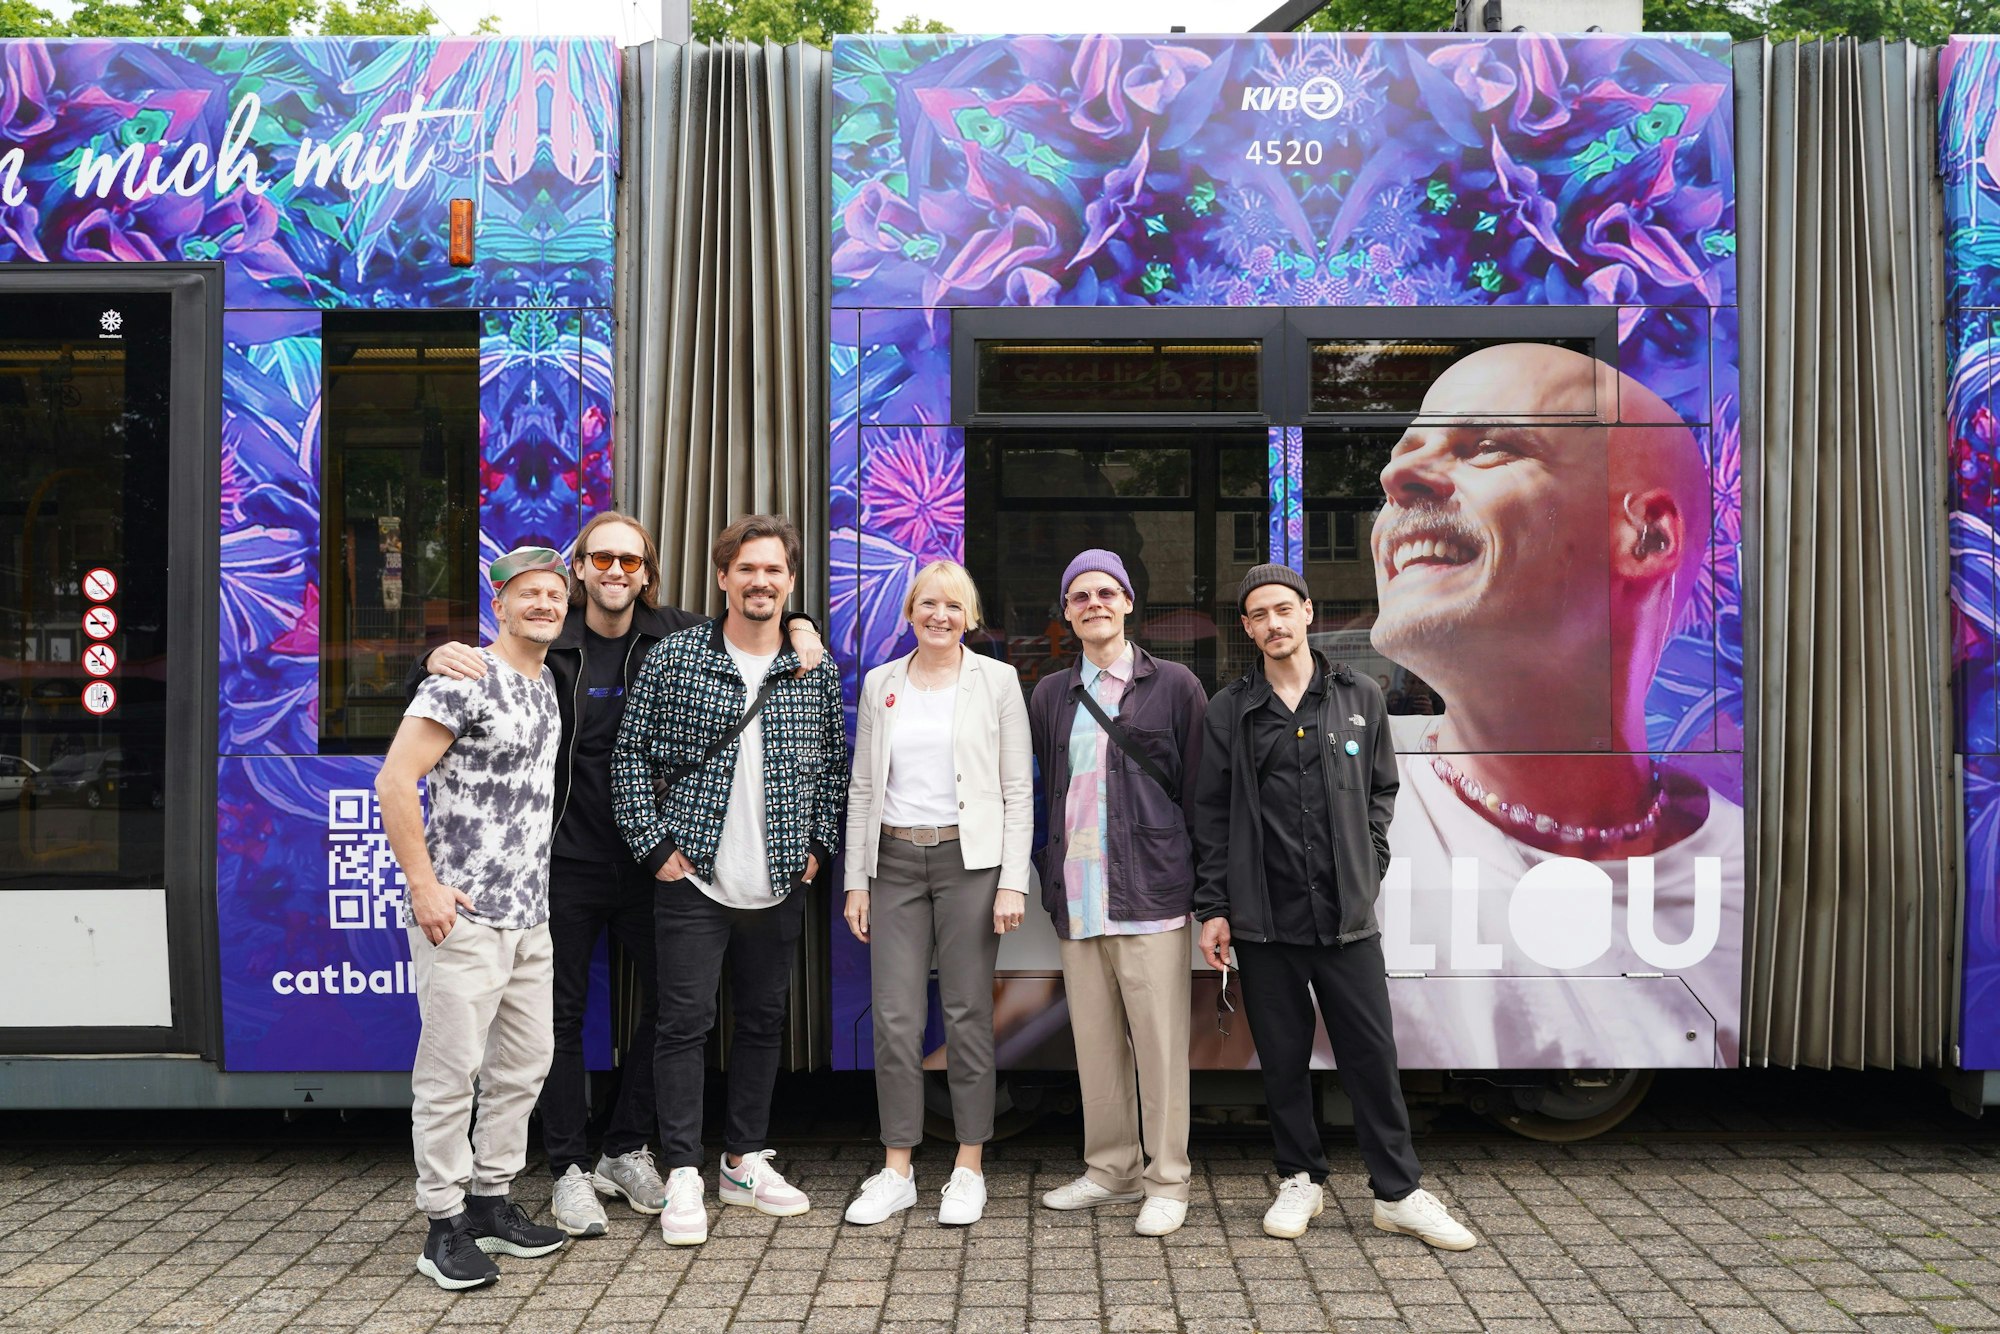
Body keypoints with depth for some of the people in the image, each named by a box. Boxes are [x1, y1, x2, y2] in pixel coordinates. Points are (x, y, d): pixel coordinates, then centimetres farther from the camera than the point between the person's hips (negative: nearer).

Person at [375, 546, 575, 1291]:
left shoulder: (547, 685, 14)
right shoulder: (464, 679, -12)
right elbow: (394, 781, -17)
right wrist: (423, 885, -18)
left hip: (529, 915, 9)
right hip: (465, 915, -8)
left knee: (524, 1062, 14)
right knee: (450, 1069, -1)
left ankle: (491, 1202, 27)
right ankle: (445, 1227, 9)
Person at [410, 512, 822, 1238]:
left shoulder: (675, 636, 1)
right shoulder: (548, 647, -5)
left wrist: (800, 628, -4)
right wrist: (438, 660, -25)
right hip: (567, 859, -3)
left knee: (670, 997, 10)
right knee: (564, 1012, 6)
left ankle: (626, 1151, 28)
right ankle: (570, 1170, 19)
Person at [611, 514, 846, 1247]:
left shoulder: (817, 671, 6)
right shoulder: (673, 657, -3)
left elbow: (834, 765, 15)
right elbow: (630, 753, -1)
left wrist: (818, 843, 6)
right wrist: (655, 844, -6)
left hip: (780, 886, 4)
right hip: (694, 881, -3)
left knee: (762, 1021, 13)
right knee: (686, 1022, 0)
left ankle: (746, 1161, 27)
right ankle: (683, 1176, 10)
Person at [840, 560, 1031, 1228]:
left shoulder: (997, 680, 2)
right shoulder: (880, 684, 10)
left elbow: (1017, 789, -1)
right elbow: (862, 787, 12)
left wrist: (1012, 882, -8)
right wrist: (856, 880, 6)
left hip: (969, 859, -2)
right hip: (895, 861, 3)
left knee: (968, 1015, 3)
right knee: (894, 1018, 1)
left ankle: (969, 1168, 16)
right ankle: (897, 1170, 14)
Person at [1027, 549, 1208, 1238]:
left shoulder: (1174, 685, 3)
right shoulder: (1051, 695, 13)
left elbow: (1200, 788, 2)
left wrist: (1203, 884, -2)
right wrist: (1049, 877, 10)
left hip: (1149, 892, -4)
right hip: (1077, 896, 4)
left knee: (1159, 1038, -1)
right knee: (1094, 1038, 11)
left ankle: (1167, 1181, 11)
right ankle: (1111, 1168, 24)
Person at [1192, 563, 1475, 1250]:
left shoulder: (1359, 696, 7)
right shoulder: (1228, 710, 4)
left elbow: (1381, 789, 13)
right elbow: (1211, 815, 4)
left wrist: (1369, 867, 2)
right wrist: (1212, 908, 0)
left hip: (1347, 911, 0)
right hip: (1264, 912, 0)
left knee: (1372, 1053, 3)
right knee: (1283, 1057, 9)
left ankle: (1398, 1192, 14)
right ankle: (1301, 1180, 24)